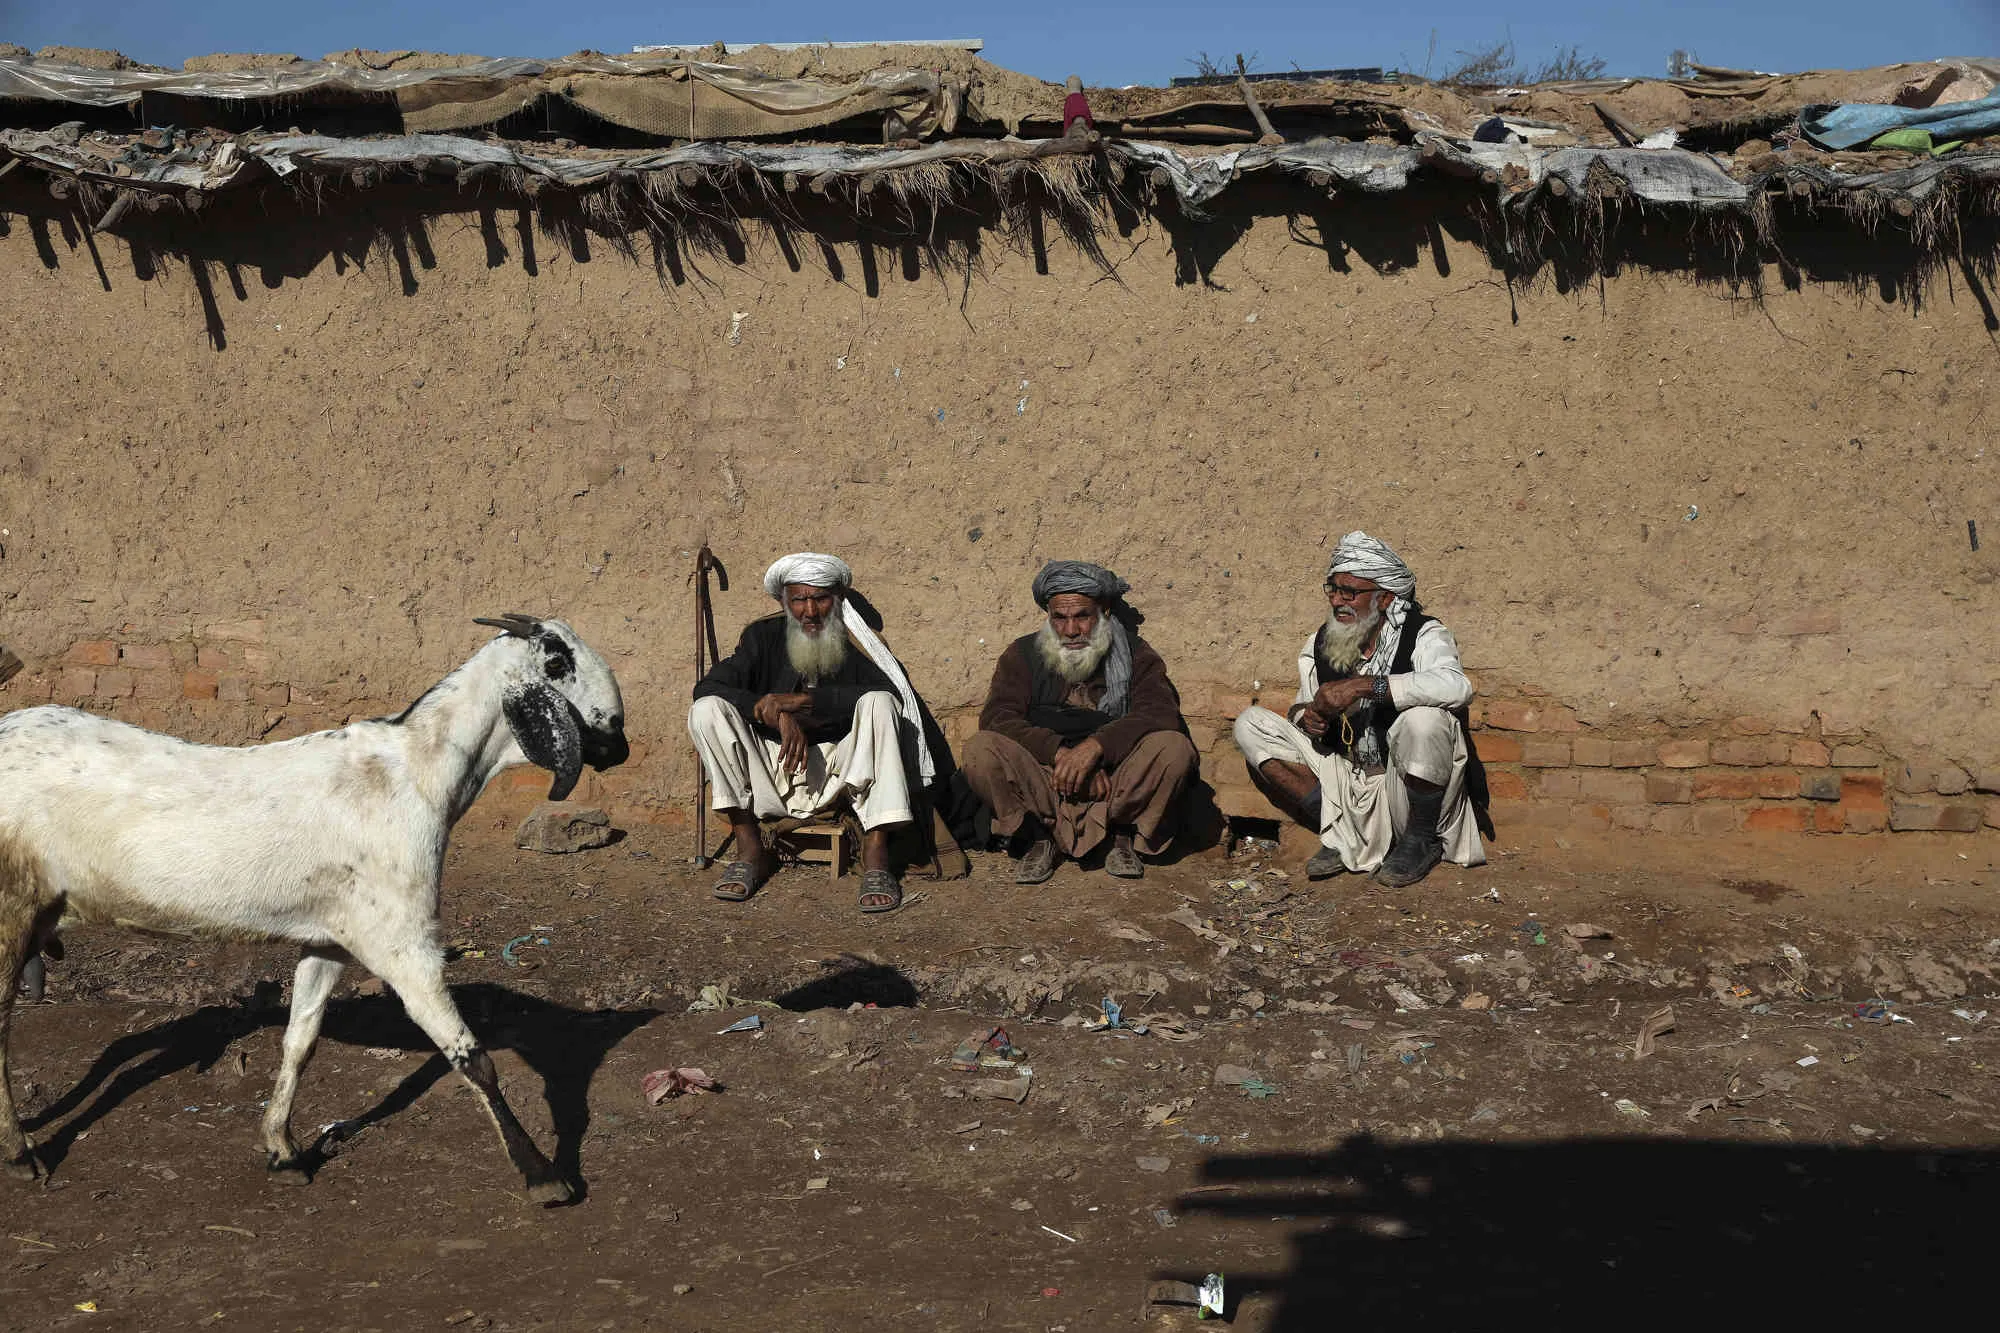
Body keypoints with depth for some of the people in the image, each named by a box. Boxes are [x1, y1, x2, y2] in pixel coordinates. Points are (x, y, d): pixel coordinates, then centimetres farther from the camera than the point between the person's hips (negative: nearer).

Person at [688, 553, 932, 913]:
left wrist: (803, 700, -23)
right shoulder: (763, 637, 5)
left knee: (878, 704, -27)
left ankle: (875, 855, -31)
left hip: (840, 773, -2)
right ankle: (750, 848, -16)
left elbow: (891, 693, -21)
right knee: (707, 710, -17)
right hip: (774, 770, 2)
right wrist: (778, 715, -21)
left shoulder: (857, 642, -1)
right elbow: (707, 687, -7)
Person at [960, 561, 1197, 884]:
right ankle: (1040, 839, -5)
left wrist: (1094, 747, -26)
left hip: (1115, 776, 0)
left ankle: (1122, 836, -4)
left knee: (1175, 748, -27)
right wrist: (1062, 752, -22)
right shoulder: (1023, 654, 8)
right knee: (979, 751, -26)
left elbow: (1161, 712, -11)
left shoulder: (1134, 654, 7)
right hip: (1043, 779, 0)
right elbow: (997, 716, -7)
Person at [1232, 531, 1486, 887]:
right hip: (1345, 788, 5)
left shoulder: (1423, 636, -12)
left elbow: (1457, 686, -35)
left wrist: (1362, 685, -34)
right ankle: (1340, 835, -5)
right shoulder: (1318, 645, 5)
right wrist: (1307, 716, -12)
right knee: (1250, 724, -4)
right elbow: (1300, 708, 16)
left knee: (1424, 718, -36)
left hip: (1404, 792, -5)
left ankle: (1421, 839, -8)